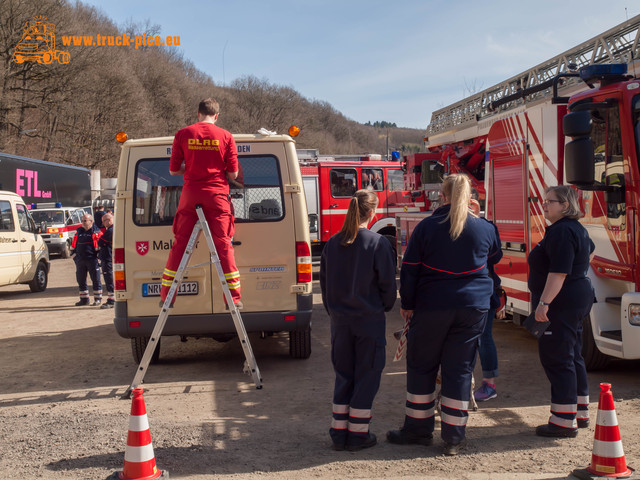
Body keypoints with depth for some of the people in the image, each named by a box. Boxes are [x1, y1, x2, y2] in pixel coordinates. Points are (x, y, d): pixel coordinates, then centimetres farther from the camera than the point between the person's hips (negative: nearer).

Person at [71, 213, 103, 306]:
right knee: (81, 280, 8)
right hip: (80, 260, 6)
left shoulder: (96, 231, -2)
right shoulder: (79, 231, 14)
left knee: (96, 279, -2)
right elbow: (74, 244, 20)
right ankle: (84, 299, 17)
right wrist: (74, 255, 13)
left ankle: (98, 299, 6)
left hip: (92, 259, -6)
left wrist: (98, 256, -8)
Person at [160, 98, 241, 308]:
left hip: (190, 193, 1)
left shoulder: (183, 134, 2)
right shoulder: (225, 136, 0)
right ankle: (234, 297, 1)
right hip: (217, 194, -1)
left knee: (180, 245, 7)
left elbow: (173, 170, 5)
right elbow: (233, 173, -1)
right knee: (223, 245, 1)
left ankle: (166, 296, 10)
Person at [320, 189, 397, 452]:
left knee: (343, 375, 14)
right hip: (369, 320, -4)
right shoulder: (379, 243, -13)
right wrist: (384, 307, 10)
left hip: (340, 320, 4)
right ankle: (358, 434, 11)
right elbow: (388, 283, -8)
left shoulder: (332, 243, 1)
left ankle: (339, 433, 17)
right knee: (367, 375, 7)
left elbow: (324, 281, 8)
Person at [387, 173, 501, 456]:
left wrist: (407, 304, 8)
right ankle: (453, 437, 9)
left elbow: (409, 270, -3)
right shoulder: (484, 229, 1)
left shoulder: (426, 227, -5)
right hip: (472, 308, 2)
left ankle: (419, 429, 20)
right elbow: (495, 258, 22)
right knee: (460, 369, 6)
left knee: (421, 366, 12)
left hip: (432, 308, -2)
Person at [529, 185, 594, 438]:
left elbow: (559, 272, -26)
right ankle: (580, 413, 26)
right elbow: (589, 249, 38)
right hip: (577, 300, 11)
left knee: (556, 358, -8)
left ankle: (564, 421, -6)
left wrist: (544, 303, -30)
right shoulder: (577, 229, 16)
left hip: (561, 303, -11)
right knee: (572, 356, 17)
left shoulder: (561, 231, -18)